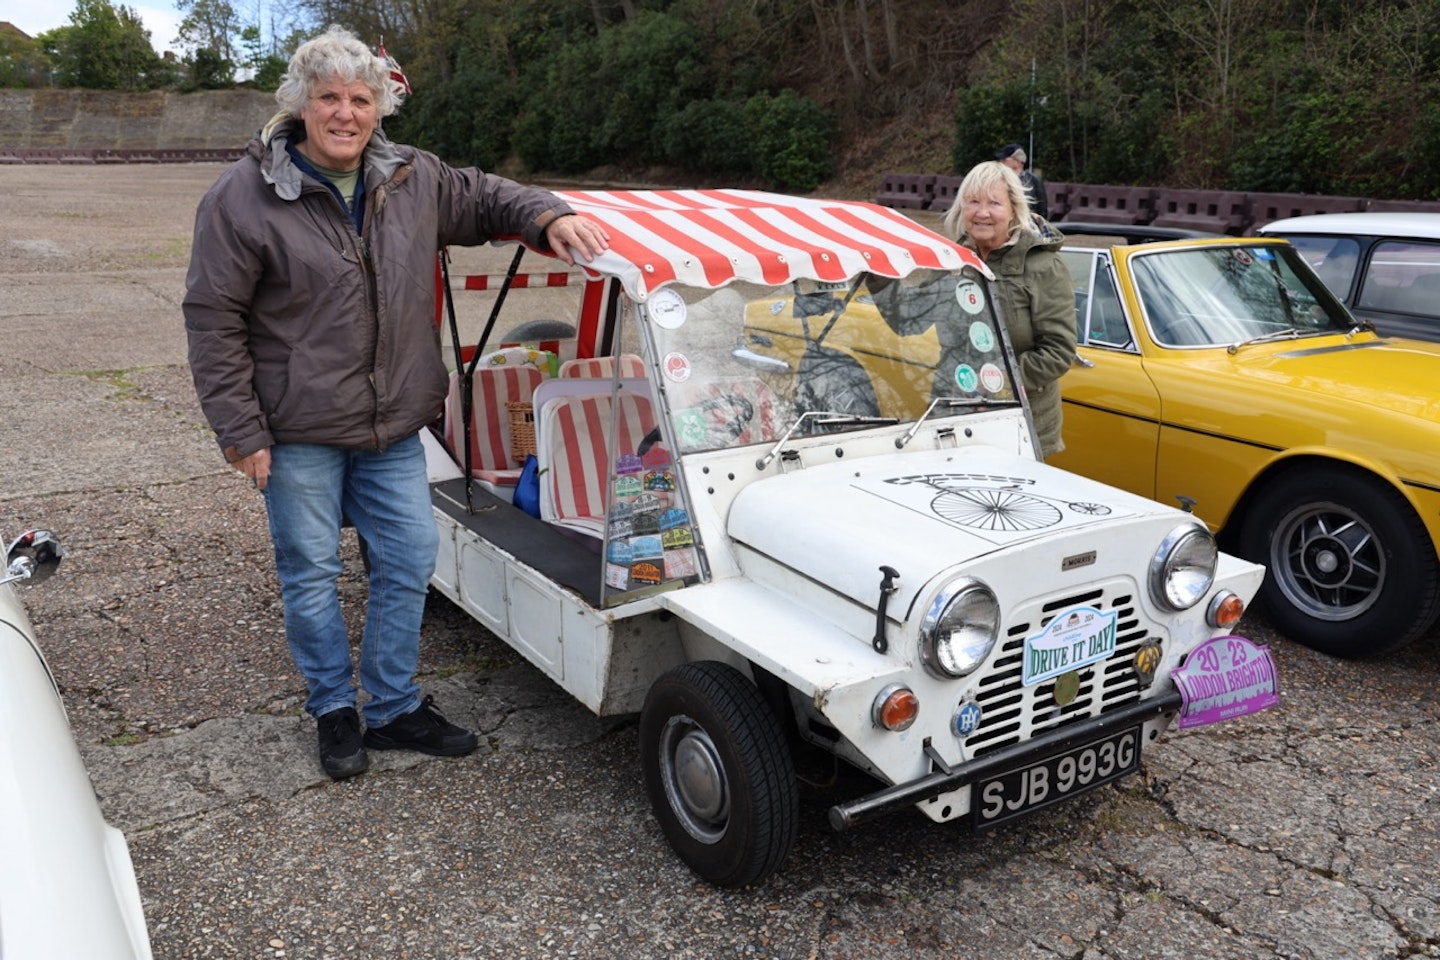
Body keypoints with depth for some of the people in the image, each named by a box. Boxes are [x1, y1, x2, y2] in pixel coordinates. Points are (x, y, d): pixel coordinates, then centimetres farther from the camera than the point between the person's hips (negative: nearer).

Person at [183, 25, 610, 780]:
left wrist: (549, 217, -3)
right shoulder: (244, 197, -10)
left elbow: (483, 198, 19)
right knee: (311, 574, 8)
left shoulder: (413, 180, 3)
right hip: (298, 434, -4)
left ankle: (394, 708, 28)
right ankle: (334, 711, 29)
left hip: (394, 427, 4)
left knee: (410, 560, 9)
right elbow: (212, 320, -9)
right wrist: (241, 433, -11)